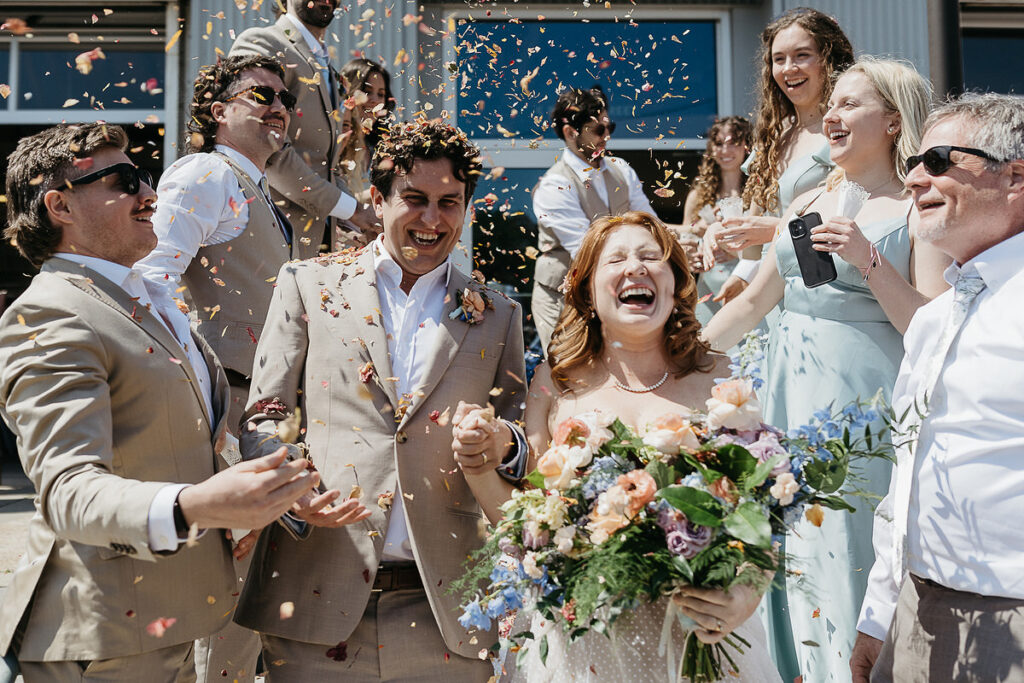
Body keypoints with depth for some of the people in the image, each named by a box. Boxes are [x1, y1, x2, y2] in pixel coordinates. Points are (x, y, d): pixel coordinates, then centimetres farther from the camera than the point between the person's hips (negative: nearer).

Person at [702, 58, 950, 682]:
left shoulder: (920, 211, -4)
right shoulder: (810, 204, 13)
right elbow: (752, 303, 15)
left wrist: (869, 261, -20)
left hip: (863, 405, -6)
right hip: (792, 396, 6)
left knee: (851, 556, 1)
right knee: (796, 558, 14)